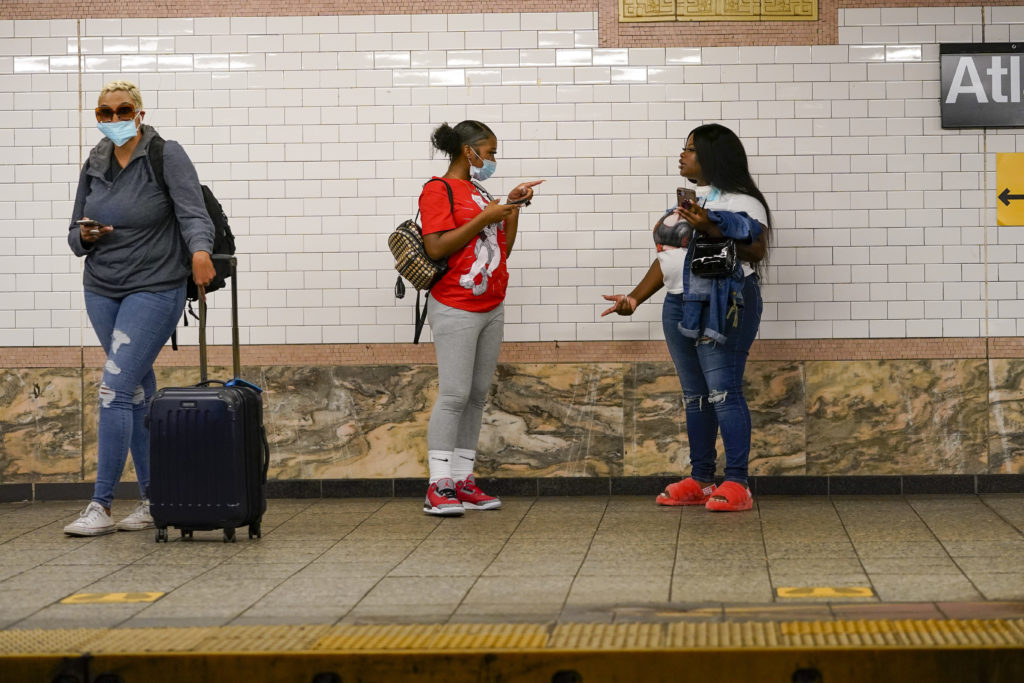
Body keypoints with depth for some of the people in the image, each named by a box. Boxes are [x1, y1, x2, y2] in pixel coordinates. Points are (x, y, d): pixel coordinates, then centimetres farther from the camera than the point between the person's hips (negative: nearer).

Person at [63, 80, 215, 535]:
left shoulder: (166, 156, -8)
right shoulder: (94, 165, 9)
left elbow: (193, 212, -19)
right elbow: (75, 235, 15)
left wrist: (199, 250, -39)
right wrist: (85, 236, -9)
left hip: (154, 289, -6)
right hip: (101, 291, 6)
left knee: (115, 390, -14)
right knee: (139, 394, 11)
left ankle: (101, 506, -12)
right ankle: (153, 501, 17)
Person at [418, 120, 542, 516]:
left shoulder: (479, 192, 18)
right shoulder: (438, 190, -5)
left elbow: (502, 249, 20)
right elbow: (436, 247, -16)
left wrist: (512, 209, 10)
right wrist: (483, 219, -15)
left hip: (491, 308, 8)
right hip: (456, 309, -8)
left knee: (478, 395, 6)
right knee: (454, 395, -11)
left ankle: (463, 482, 8)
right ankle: (438, 487, -9)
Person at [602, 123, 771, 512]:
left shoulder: (739, 200, -6)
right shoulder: (686, 201, 20)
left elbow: (757, 251, -18)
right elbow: (667, 257, 22)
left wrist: (712, 229, -26)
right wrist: (635, 297, 16)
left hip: (723, 305, -8)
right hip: (680, 305, 8)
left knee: (723, 392, -12)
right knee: (694, 396, 10)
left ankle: (736, 484, -11)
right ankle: (699, 480, 15)